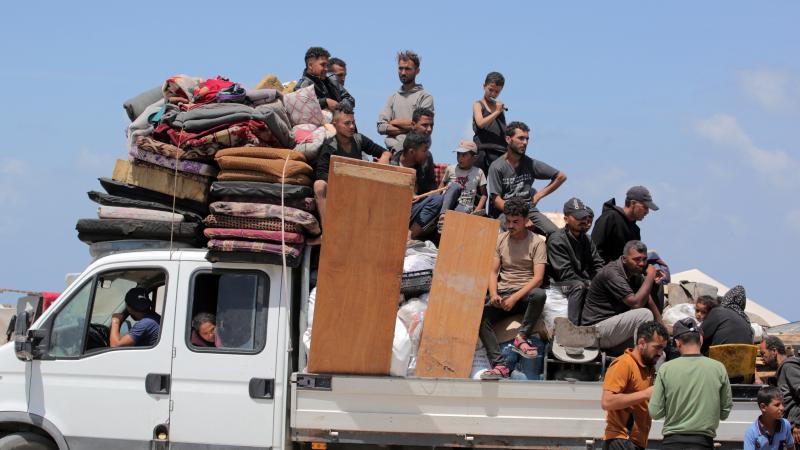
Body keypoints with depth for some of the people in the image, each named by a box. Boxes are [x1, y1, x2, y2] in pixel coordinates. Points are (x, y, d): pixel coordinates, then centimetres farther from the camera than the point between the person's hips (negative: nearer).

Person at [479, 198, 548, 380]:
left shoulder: (536, 242, 0)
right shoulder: (500, 240, 12)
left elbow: (538, 277, -9)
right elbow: (493, 271, 9)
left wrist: (515, 298, -20)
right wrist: (493, 294, -13)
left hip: (525, 293, -3)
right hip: (502, 295, 3)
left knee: (539, 295, -39)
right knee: (481, 316, -27)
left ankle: (521, 338, -21)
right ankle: (499, 365, -33)